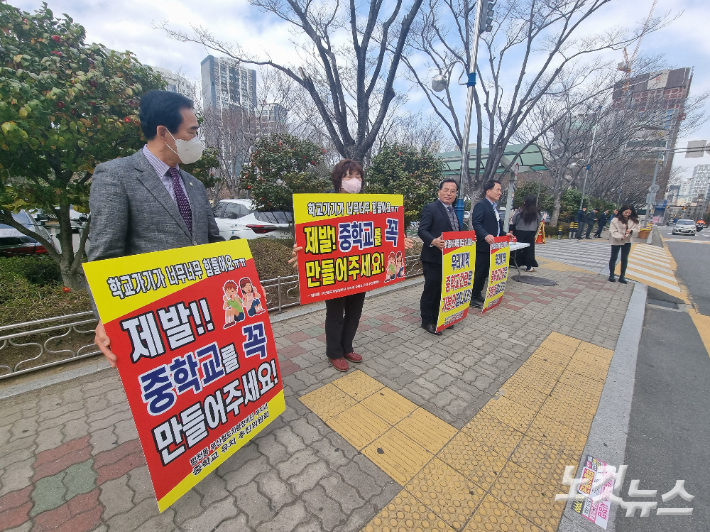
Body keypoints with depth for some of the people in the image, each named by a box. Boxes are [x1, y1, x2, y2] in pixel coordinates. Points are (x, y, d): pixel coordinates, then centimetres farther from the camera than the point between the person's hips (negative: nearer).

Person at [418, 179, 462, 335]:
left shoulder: (455, 211, 16)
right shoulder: (430, 208, -10)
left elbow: (456, 233, 19)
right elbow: (422, 230, -19)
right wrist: (433, 241, -35)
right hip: (433, 258, -8)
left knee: (443, 290, 16)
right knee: (431, 290, 1)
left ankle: (438, 318, 30)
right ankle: (427, 321, 15)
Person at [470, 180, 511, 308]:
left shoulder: (494, 206, 19)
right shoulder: (481, 205, -11)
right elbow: (476, 223, -24)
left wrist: (504, 234, 11)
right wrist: (485, 235, -36)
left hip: (492, 246, 9)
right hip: (483, 245, -9)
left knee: (485, 272, 14)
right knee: (478, 272, -3)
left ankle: (478, 294, 26)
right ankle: (471, 297, 7)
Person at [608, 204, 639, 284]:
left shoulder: (633, 220, -2)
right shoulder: (615, 220, -15)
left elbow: (637, 229, -2)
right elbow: (613, 231, -18)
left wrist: (631, 231, -23)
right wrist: (620, 237, -31)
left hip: (627, 241, 4)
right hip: (616, 241, -4)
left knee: (624, 259, 10)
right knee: (613, 258, 8)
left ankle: (622, 276, 20)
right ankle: (611, 275, 19)